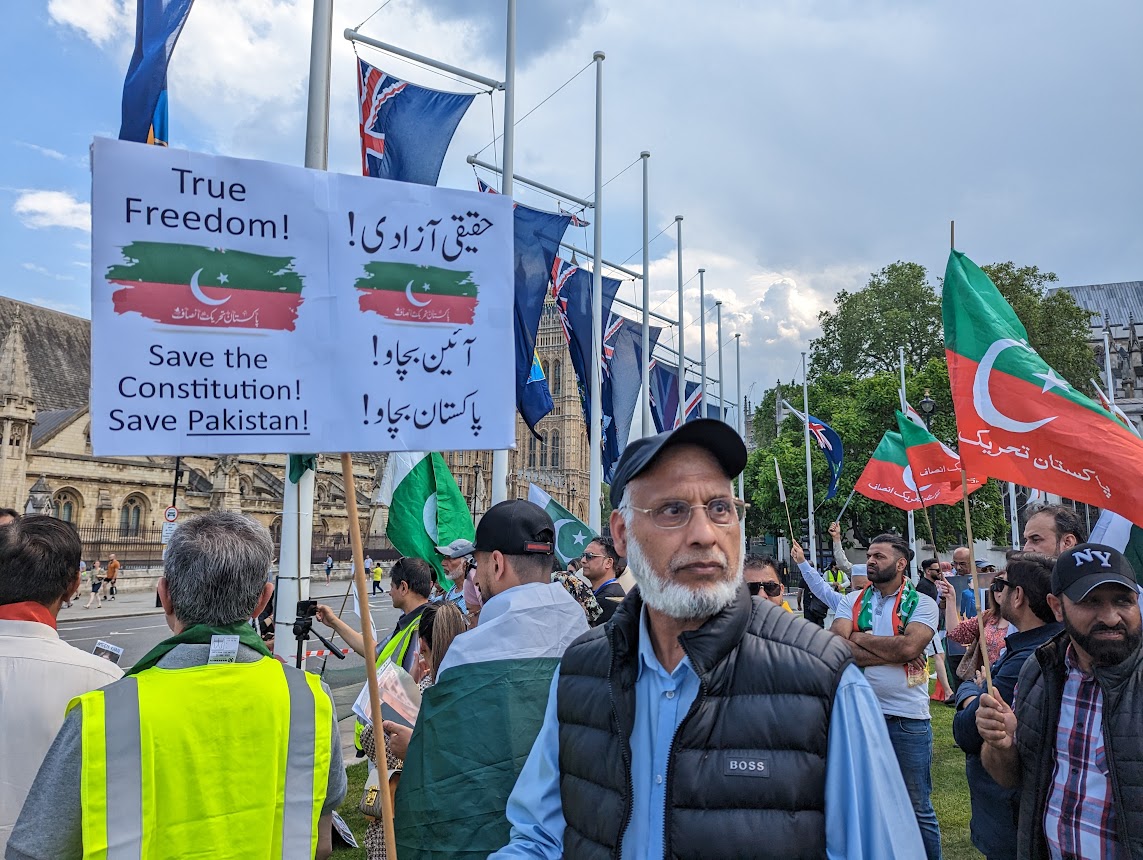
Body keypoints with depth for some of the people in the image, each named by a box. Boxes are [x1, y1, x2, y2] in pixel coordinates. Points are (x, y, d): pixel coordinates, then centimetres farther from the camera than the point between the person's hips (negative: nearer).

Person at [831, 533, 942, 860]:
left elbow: (909, 647, -19)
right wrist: (892, 652, -15)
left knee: (918, 810, 9)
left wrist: (859, 638, -9)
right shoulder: (851, 601, 5)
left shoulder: (922, 604, -1)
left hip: (907, 718, -3)